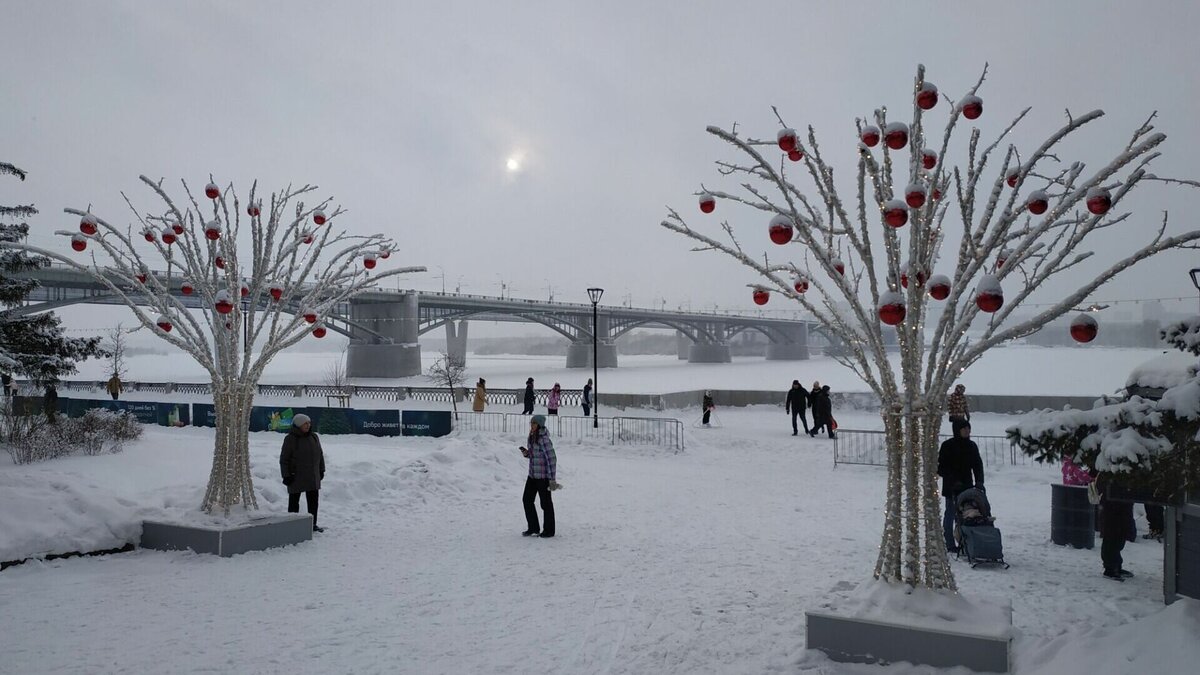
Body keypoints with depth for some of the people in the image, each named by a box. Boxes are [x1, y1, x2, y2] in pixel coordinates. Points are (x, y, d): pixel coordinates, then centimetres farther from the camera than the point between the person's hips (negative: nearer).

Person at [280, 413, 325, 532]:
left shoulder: (314, 437, 6)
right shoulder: (290, 439, -11)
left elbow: (320, 455, 17)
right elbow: (284, 459, -10)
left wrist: (321, 470, 16)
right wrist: (286, 475, -13)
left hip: (313, 477, 5)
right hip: (296, 477, -5)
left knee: (313, 501, 9)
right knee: (294, 501, 5)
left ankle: (313, 524, 19)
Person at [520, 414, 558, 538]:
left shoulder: (544, 439, -20)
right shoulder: (531, 437, 6)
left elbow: (552, 459, -20)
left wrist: (552, 479, -20)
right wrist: (525, 452, -4)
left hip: (543, 476, -9)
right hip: (532, 475, 9)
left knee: (546, 502, 4)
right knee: (527, 500, 11)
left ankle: (549, 530, 18)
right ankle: (533, 528, 24)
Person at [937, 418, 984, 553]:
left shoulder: (972, 446, 9)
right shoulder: (947, 445, -7)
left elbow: (978, 465, 11)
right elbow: (941, 467, -8)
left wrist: (979, 481, -4)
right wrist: (954, 481, -16)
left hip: (967, 486, 5)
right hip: (951, 487, -5)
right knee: (951, 513, 0)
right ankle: (950, 544, 5)